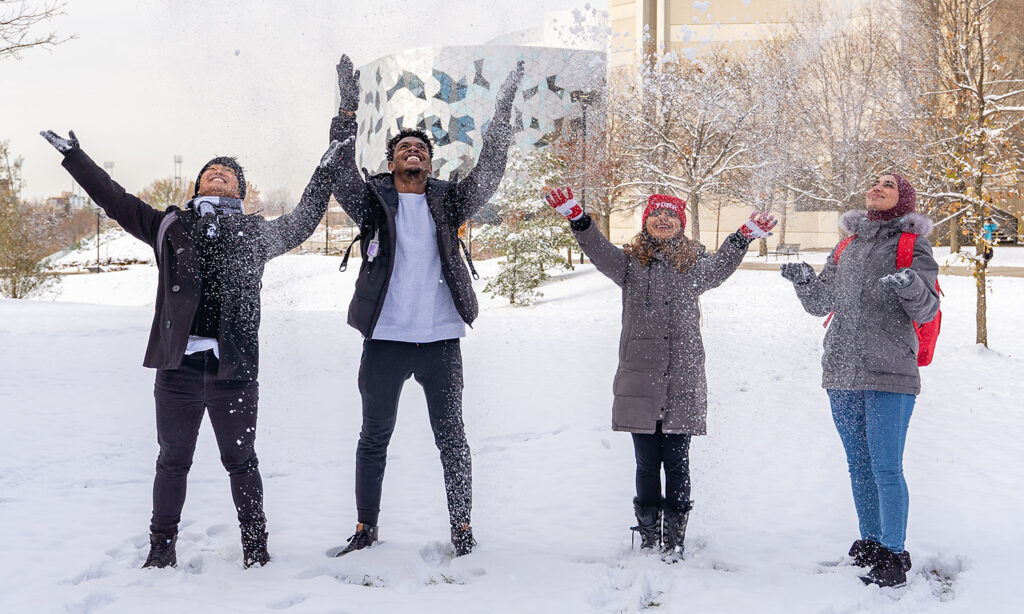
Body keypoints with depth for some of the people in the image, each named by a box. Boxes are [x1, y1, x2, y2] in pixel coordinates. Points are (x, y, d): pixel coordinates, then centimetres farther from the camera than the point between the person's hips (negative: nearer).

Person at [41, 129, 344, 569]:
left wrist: (327, 169, 21)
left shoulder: (256, 232, 14)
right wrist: (73, 156, 16)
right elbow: (115, 200, 16)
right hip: (178, 367, 1)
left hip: (234, 371, 0)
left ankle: (255, 544, 20)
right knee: (173, 461, 8)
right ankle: (162, 546, 20)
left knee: (240, 462, 8)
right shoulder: (170, 226, 14)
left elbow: (304, 221, 23)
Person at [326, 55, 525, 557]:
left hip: (441, 338, 1)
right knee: (374, 437, 9)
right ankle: (365, 528, 20)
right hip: (385, 337, -1)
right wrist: (348, 108, -17)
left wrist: (502, 112, -6)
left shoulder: (448, 201, 10)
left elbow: (488, 174, 1)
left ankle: (461, 527, 16)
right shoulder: (372, 200, 6)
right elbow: (341, 173, -8)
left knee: (451, 435, 7)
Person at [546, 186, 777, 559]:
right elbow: (598, 251, -7)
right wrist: (575, 217, -25)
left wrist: (746, 236, -29)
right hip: (639, 380, 0)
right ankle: (648, 538, 17)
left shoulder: (694, 264, 9)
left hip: (683, 381, 0)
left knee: (676, 463, 3)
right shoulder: (631, 263, 9)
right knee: (646, 464, 6)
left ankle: (674, 541, 13)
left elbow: (720, 267, -11)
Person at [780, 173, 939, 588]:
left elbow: (925, 312, -6)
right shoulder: (848, 246, 16)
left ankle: (894, 558, 0)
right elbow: (820, 304, 17)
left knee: (886, 469, -7)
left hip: (889, 372, -6)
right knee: (858, 466, 13)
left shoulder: (912, 245, 1)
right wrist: (804, 281, -2)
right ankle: (870, 544, 25)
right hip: (843, 372, 6)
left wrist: (911, 286, -27)